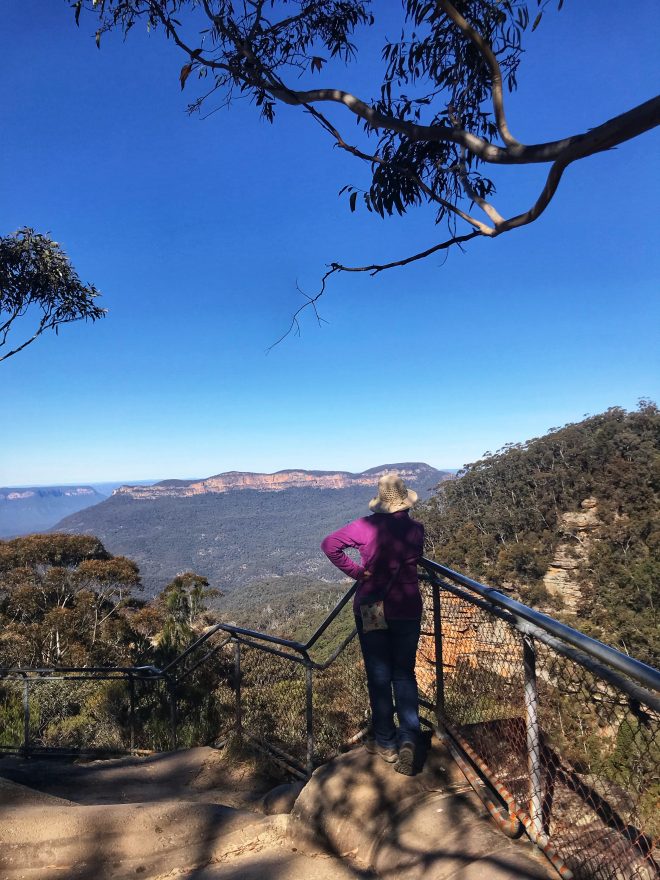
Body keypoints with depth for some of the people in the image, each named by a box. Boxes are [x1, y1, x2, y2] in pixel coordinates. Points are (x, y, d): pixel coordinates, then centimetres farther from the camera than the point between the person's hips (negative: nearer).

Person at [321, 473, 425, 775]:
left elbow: (329, 544, -14)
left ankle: (385, 742, 21)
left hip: (371, 608, -1)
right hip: (407, 610, 2)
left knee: (379, 675, 11)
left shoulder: (368, 526, -11)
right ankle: (409, 737, -2)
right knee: (404, 674, 13)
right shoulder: (416, 529, -4)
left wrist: (355, 570, -9)